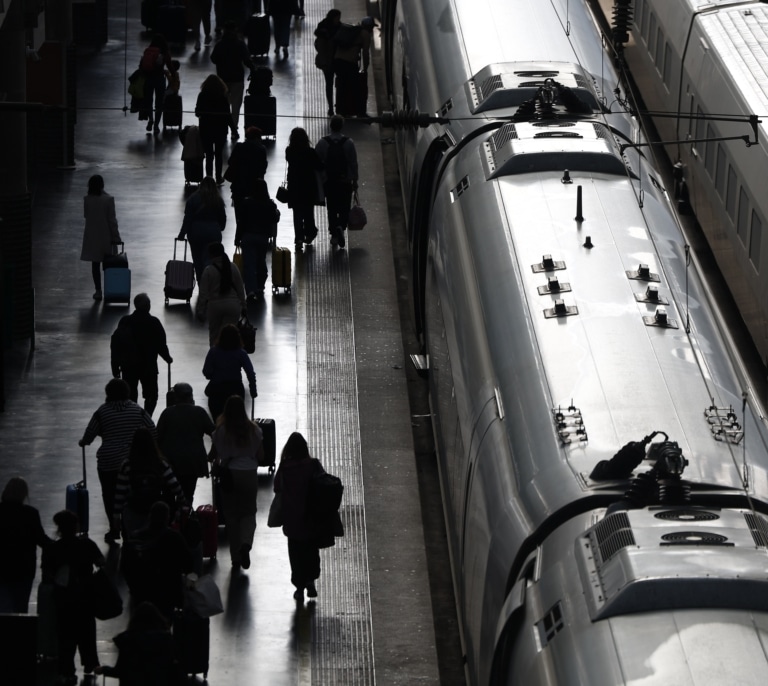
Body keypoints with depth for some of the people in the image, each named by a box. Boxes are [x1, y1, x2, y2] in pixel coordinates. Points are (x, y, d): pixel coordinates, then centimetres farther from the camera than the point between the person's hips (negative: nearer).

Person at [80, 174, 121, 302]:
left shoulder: (87, 200, -9)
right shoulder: (108, 199, -14)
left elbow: (86, 215, 4)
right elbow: (112, 220, -11)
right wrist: (115, 237, -4)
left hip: (92, 236, 1)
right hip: (105, 236, -1)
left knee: (95, 264, 8)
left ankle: (98, 291, 8)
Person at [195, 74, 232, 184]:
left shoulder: (202, 96, -9)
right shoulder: (223, 96, -11)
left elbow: (197, 113, -6)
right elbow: (228, 114, -9)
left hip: (206, 129, 0)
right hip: (220, 129, 0)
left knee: (209, 154, 6)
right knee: (219, 154, 13)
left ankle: (209, 177, 4)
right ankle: (218, 177, 17)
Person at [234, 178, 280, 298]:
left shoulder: (246, 203, -8)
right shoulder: (270, 205, -4)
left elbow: (241, 222, -6)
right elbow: (275, 220, 6)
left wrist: (237, 238, 2)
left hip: (248, 236, -2)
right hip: (263, 237, 2)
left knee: (249, 263, -6)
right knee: (261, 262, 18)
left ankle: (251, 290, -21)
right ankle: (260, 289, 26)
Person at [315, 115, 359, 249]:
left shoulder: (322, 142, -7)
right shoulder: (349, 143, -9)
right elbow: (354, 163, -5)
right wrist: (355, 180, 5)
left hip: (328, 181, 1)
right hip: (345, 181, -1)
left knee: (331, 209, 12)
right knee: (344, 208, 8)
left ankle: (334, 235, 14)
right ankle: (341, 226, -18)